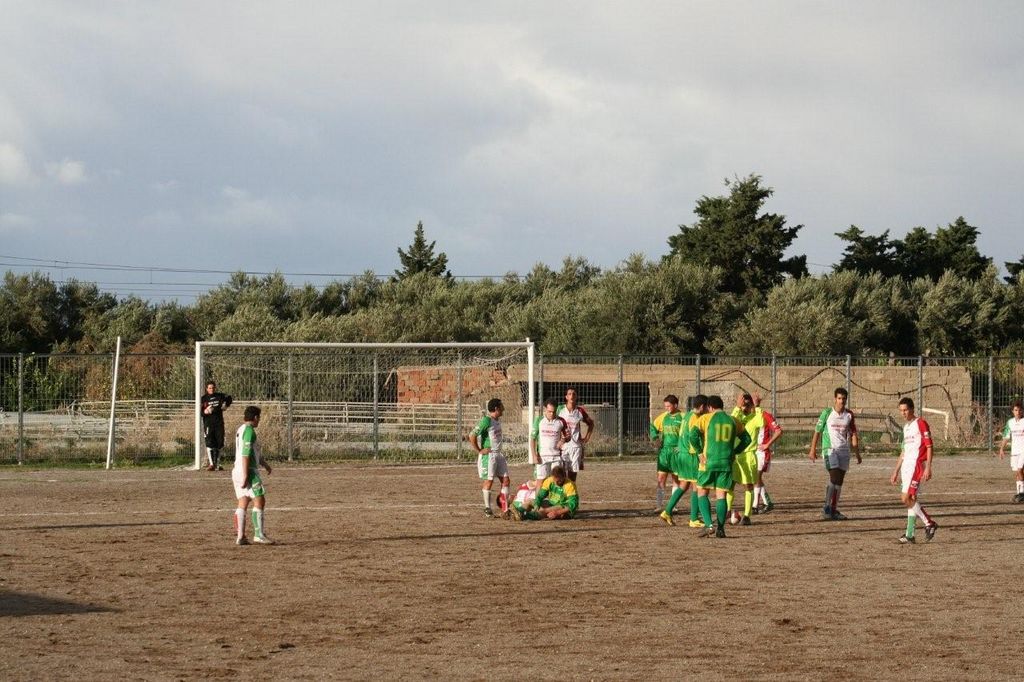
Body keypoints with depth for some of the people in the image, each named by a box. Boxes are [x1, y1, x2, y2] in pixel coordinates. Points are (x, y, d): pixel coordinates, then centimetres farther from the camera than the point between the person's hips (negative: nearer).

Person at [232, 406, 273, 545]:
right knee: (259, 501, -5)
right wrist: (245, 476, -22)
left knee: (242, 503, 7)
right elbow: (245, 454, -20)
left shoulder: (240, 430, 17)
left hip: (237, 471, 9)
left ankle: (239, 536, 3)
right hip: (248, 471, -9)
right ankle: (259, 535, -8)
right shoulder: (249, 431, -13)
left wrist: (264, 463, 36)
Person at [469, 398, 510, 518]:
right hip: (488, 455, -9)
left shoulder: (498, 420, 11)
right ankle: (487, 508, 7)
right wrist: (479, 451, -17)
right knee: (489, 480, -2)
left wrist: (499, 451, 17)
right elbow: (472, 436, -21)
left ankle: (505, 507, 12)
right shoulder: (486, 421, -17)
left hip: (498, 454, 9)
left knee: (505, 479, 6)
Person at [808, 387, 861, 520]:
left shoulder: (849, 415, 8)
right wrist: (813, 450, -1)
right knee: (834, 478, -17)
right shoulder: (827, 413, -2)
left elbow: (853, 435, 12)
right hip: (829, 449, -4)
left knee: (839, 482, 5)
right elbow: (817, 431, 3)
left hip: (844, 450, 4)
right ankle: (826, 508, -11)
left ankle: (834, 510, 11)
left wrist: (857, 453, 7)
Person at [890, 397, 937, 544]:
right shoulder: (906, 426, 19)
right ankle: (910, 535, 5)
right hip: (906, 466, 9)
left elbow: (929, 446, -12)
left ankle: (929, 524, -6)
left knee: (906, 498, -15)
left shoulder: (921, 424, -7)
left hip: (917, 465, -9)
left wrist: (928, 467, -19)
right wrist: (896, 471, 24)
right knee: (911, 500, 6)